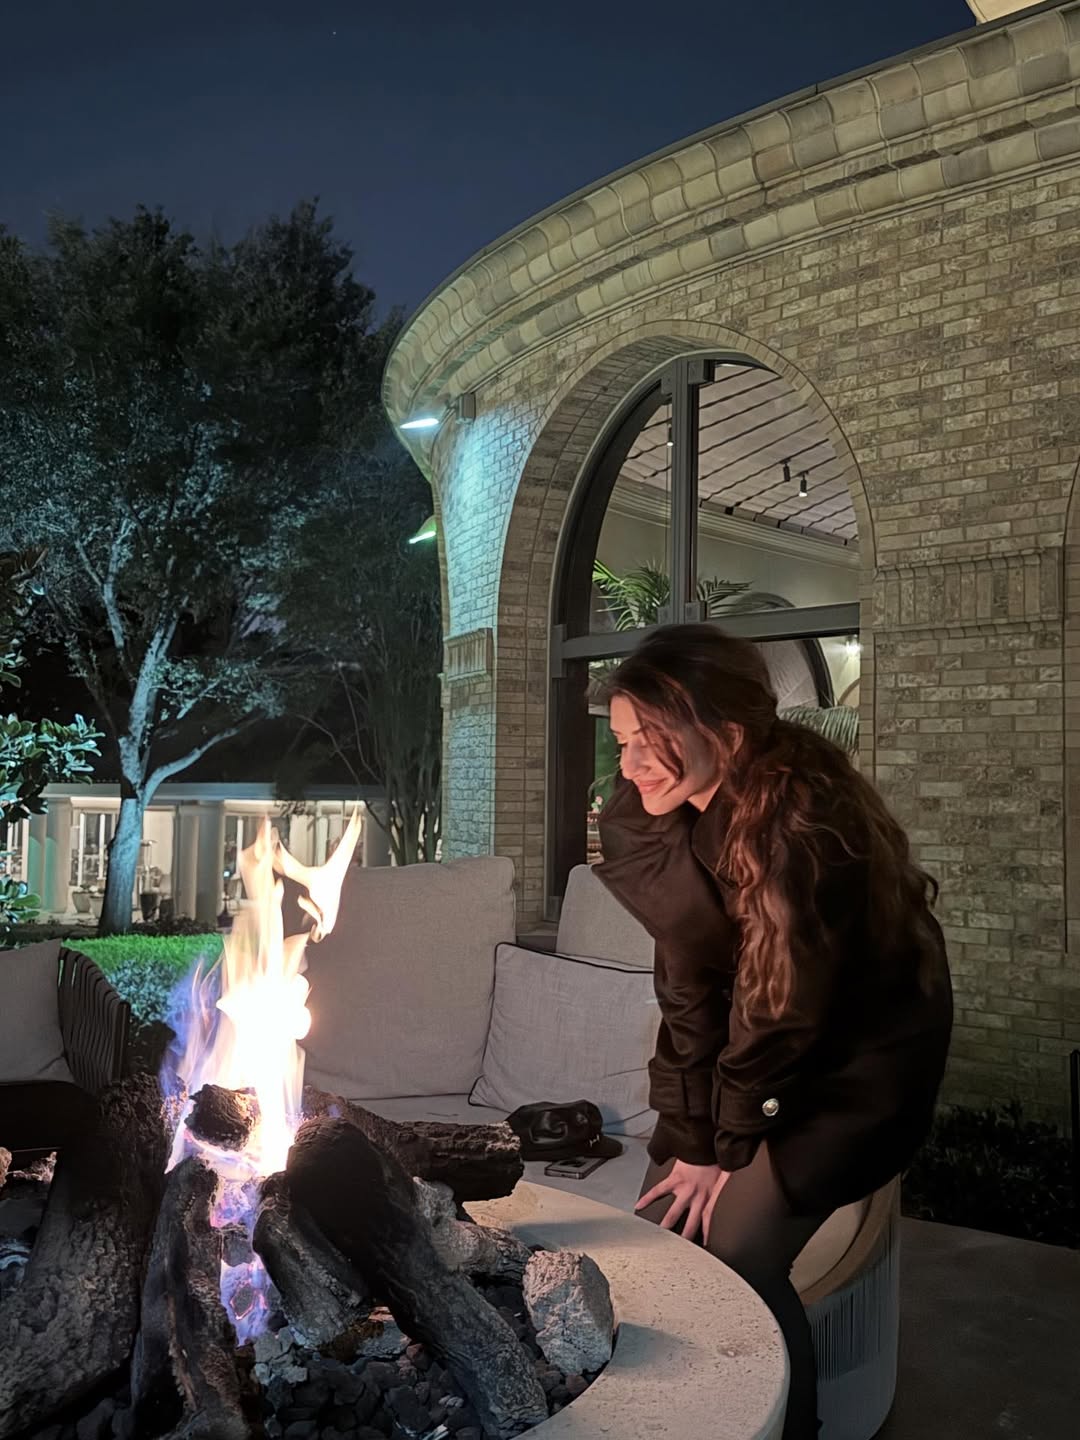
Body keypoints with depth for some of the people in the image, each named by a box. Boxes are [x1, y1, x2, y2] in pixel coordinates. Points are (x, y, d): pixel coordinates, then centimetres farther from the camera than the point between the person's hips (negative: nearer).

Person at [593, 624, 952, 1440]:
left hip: (860, 1058, -6)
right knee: (664, 1227, 1)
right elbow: (689, 985, -7)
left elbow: (785, 1007, -22)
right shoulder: (653, 819, -11)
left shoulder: (801, 820, -31)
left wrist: (730, 1144, -11)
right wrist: (690, 1138, -9)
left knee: (735, 1250, -13)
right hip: (758, 1050, 6)